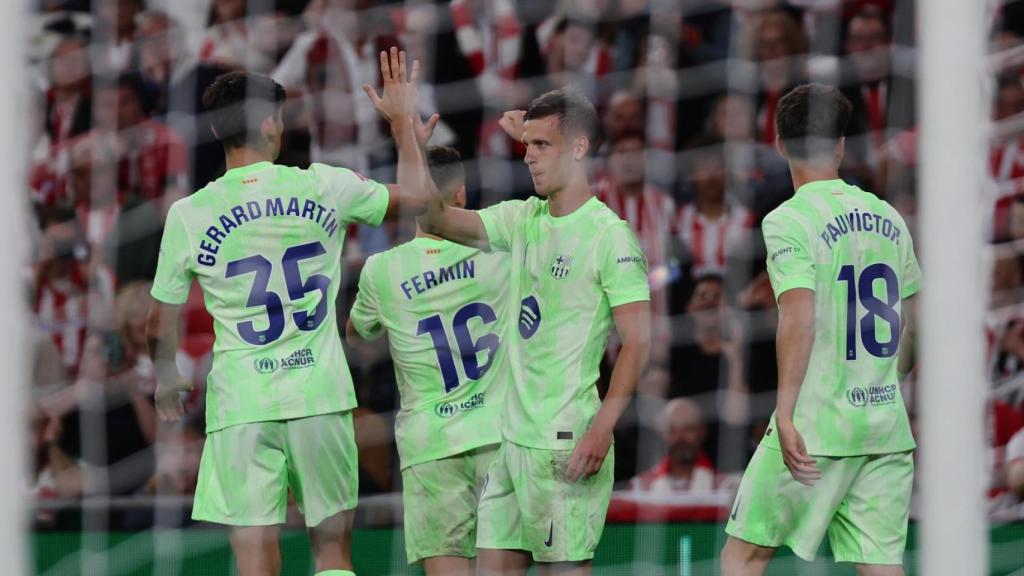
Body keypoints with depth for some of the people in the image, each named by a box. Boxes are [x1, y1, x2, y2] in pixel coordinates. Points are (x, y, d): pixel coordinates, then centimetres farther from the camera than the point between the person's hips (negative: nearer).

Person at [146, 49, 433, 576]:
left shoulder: (188, 215, -2)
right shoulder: (325, 187, -1)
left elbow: (162, 321, 8)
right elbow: (419, 196, 14)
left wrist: (165, 380, 28)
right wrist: (401, 118, 27)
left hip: (241, 403, -1)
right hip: (320, 394, 1)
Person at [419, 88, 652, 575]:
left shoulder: (609, 235, -10)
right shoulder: (523, 219, 12)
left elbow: (637, 342, -13)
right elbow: (435, 219, 13)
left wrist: (602, 428, -21)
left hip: (566, 442, -8)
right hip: (514, 437, 8)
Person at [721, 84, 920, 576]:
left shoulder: (788, 221, -8)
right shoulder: (888, 218, 11)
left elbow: (799, 318, -19)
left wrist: (785, 412, -20)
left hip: (816, 426, -5)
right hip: (887, 426, 5)